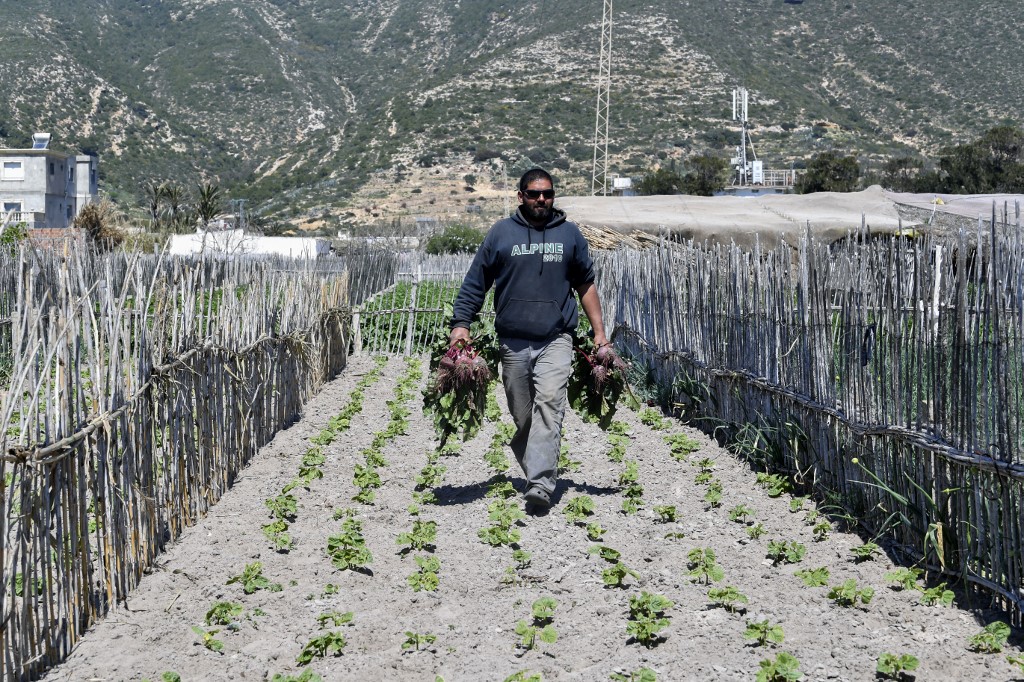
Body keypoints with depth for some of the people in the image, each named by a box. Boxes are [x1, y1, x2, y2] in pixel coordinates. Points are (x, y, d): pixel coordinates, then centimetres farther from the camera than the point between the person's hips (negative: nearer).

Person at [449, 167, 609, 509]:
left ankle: (540, 484, -25)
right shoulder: (501, 233, 5)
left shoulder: (570, 234, 9)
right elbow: (475, 283, 8)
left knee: (549, 404, -18)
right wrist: (461, 323, -2)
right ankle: (538, 471, 25)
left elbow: (586, 285, 17)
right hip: (513, 340, 1)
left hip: (555, 340, -1)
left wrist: (599, 332, 13)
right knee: (522, 416, 6)